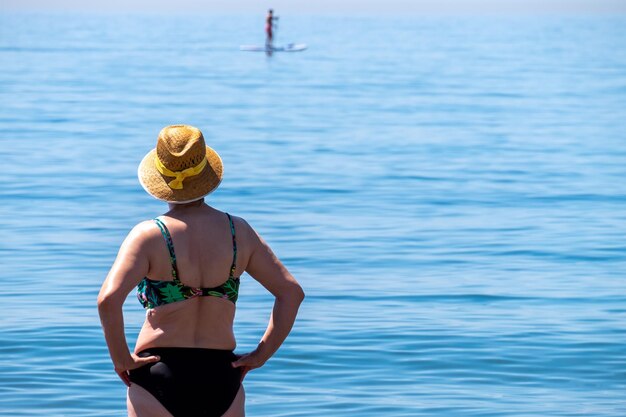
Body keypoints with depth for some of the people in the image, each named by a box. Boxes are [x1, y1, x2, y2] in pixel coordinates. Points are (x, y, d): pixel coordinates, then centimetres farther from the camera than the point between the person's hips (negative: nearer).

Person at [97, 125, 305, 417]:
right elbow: (292, 292, 5)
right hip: (222, 379, 3)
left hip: (159, 378, -3)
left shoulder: (149, 235, -8)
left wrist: (120, 358, -8)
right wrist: (261, 356, 7)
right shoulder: (239, 231, 4)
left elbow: (108, 299, -22)